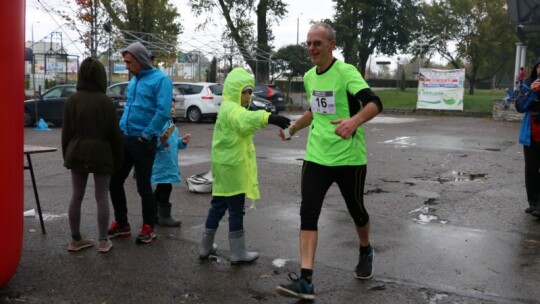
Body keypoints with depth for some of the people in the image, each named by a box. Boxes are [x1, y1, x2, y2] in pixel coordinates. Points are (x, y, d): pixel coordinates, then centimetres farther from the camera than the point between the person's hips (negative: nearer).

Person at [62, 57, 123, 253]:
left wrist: (67, 155, 15)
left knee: (76, 196, 10)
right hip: (101, 153, -3)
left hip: (77, 152, 4)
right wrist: (118, 158, 2)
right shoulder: (106, 102, -9)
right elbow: (114, 133, -7)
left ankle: (75, 239, 17)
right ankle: (103, 241, 7)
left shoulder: (72, 101, 2)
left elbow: (66, 132, 5)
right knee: (102, 197, 3)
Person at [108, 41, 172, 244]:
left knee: (143, 186, 2)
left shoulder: (160, 79, -11)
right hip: (125, 139, 8)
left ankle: (148, 228, 17)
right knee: (114, 182, 11)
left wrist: (146, 135, -16)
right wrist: (122, 129, 11)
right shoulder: (133, 81, 14)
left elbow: (163, 112, -20)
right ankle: (121, 224, 25)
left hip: (143, 142, -8)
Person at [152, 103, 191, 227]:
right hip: (162, 164, -10)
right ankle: (164, 216, 3)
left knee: (161, 189, 16)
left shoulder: (171, 123, 16)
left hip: (170, 164, 10)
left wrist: (182, 141, 9)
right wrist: (162, 139, -38)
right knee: (165, 188, -5)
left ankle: (152, 214, 26)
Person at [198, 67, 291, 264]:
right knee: (236, 209, -2)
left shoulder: (227, 109, 18)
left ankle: (206, 246, 25)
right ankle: (238, 253, 6)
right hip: (232, 167, -10)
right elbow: (247, 119, -40)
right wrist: (268, 118, -56)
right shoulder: (232, 109, -17)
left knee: (218, 205, 16)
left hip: (225, 166, 10)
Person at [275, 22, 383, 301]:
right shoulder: (309, 76, 8)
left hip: (349, 157, -5)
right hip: (316, 156, 5)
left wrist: (354, 121, -46)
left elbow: (374, 103, -27)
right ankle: (305, 281, -7)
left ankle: (365, 252, 44)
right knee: (308, 213, -7)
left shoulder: (346, 72, -14)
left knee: (356, 210, 13)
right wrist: (292, 128, 25)